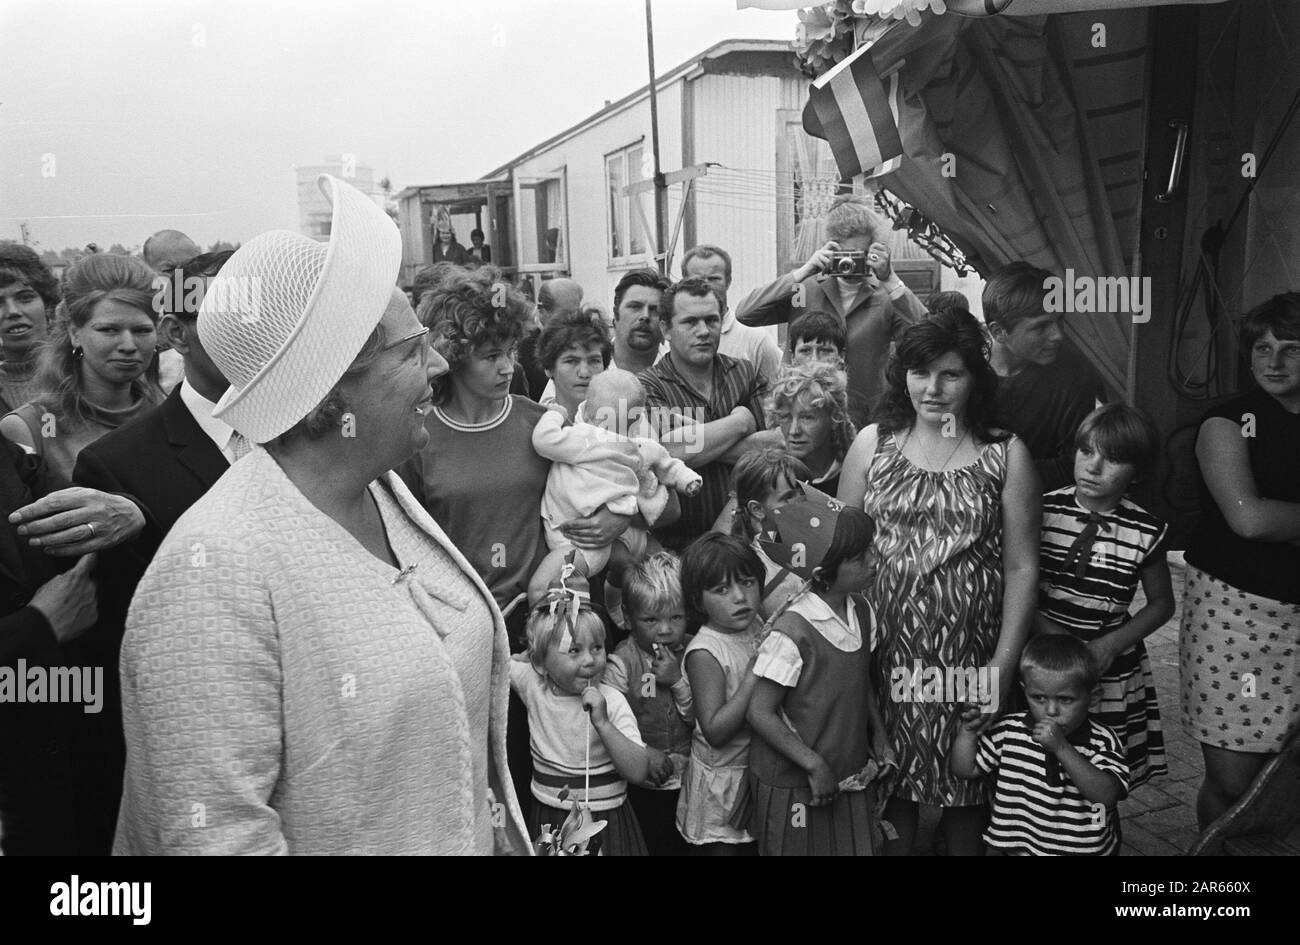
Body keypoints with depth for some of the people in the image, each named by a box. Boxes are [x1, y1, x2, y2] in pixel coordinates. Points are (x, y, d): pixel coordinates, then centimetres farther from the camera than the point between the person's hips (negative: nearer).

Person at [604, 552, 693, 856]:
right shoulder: (622, 662, -14)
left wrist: (678, 680, -22)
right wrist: (644, 751, -26)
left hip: (689, 782, 2)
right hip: (642, 785, -2)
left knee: (684, 845, 17)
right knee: (648, 845, 12)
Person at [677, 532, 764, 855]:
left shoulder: (761, 626, -3)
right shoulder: (704, 651, -24)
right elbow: (716, 732, -27)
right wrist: (755, 675, -30)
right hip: (722, 782, -6)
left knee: (758, 846, 21)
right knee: (723, 848, 9)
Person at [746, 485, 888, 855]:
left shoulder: (860, 612, -2)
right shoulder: (792, 631, -25)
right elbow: (760, 712, -20)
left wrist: (877, 730, 3)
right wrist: (814, 765, -19)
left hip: (850, 775, 7)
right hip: (794, 786, -6)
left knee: (856, 846, 18)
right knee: (799, 848, 11)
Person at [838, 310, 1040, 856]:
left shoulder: (1006, 455, -1)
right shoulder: (873, 443, 4)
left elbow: (1021, 568, -2)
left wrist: (1004, 662, -8)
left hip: (969, 647, -1)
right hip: (887, 645, 1)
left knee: (966, 779, 11)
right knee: (890, 778, 10)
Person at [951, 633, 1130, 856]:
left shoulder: (1102, 742, -6)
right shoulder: (1008, 731, 1)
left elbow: (1107, 794, -21)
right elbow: (965, 769, 6)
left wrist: (1061, 747, -28)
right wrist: (968, 729, -8)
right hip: (1017, 847, 2)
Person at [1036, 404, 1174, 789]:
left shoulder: (1145, 532, -4)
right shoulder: (1043, 511, -5)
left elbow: (1161, 603, 9)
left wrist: (1112, 644, -5)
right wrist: (1047, 629, -13)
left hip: (1111, 673, 0)